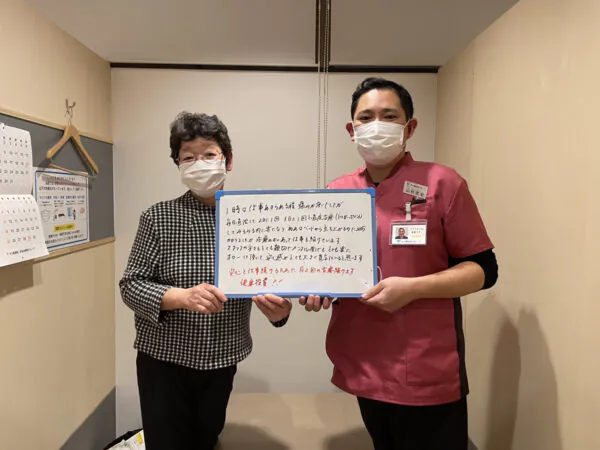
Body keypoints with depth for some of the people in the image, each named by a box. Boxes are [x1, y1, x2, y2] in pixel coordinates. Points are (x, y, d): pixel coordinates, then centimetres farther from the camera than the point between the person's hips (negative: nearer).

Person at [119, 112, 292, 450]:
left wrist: (279, 309, -23)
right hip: (163, 361, -2)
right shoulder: (158, 218, -8)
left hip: (222, 362, 2)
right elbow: (131, 285, -9)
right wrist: (183, 297, -26)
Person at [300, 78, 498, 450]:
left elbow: (483, 269, -8)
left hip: (427, 376, -4)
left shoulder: (442, 184, -10)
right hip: (363, 370, 5)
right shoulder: (337, 193, 4)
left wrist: (412, 288, -20)